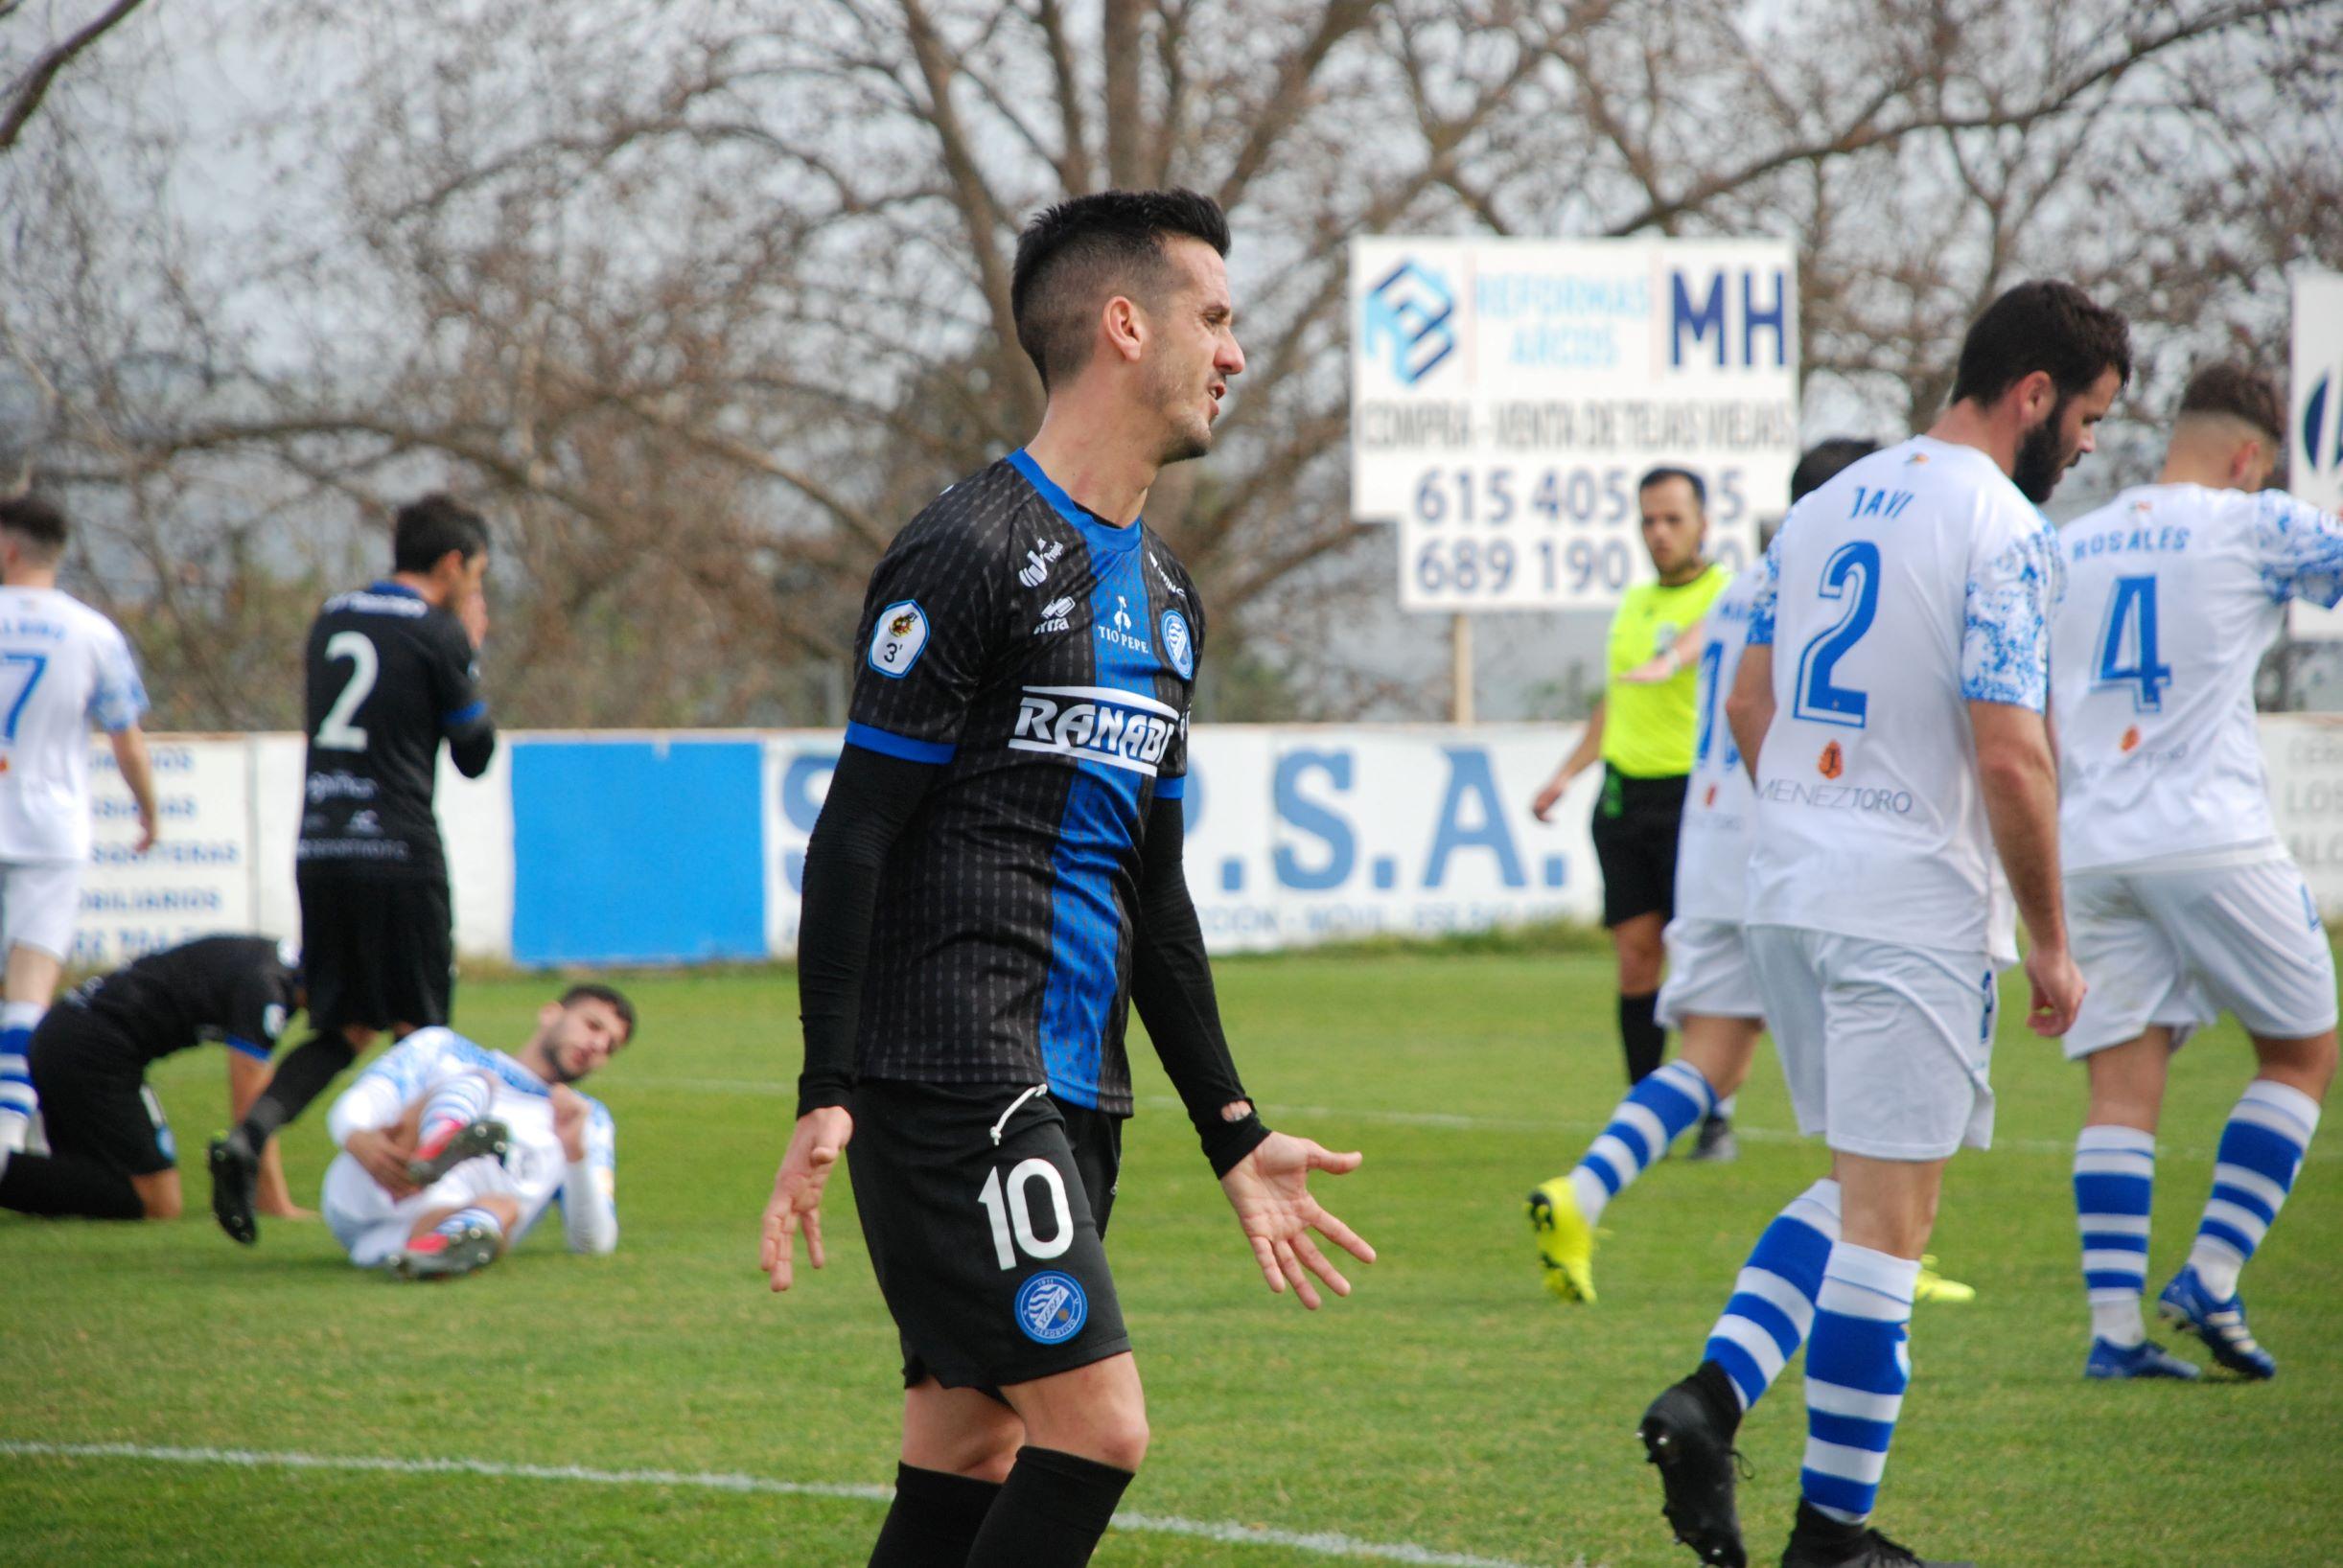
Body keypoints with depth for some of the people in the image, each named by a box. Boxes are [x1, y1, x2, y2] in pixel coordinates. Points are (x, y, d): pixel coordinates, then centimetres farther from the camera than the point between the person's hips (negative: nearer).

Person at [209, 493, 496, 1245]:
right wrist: (470, 651, 15)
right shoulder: (438, 634, -5)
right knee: (419, 1030, 5)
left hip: (319, 851, 6)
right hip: (398, 855, -6)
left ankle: (246, 1139, -10)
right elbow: (475, 754, 3)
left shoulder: (331, 619, 14)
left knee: (345, 1029, 12)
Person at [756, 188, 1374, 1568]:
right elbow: (855, 833, -11)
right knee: (1096, 1430, -15)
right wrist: (826, 1095, -17)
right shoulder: (973, 552, -9)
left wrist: (1233, 1134, 23)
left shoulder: (1164, 592, 19)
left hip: (1071, 1094, 9)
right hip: (949, 1080, -9)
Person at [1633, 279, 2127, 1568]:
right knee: (1888, 1217, -1)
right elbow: (2009, 755, -18)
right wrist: (2051, 940, -9)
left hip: (1787, 889, 8)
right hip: (1912, 913, -8)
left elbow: (1748, 708, 16)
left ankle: (1714, 1391, 1)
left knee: (1859, 1185, 20)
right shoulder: (2003, 528, -12)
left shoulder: (1829, 504, 12)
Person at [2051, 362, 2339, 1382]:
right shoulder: (2253, 528, -2)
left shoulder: (2065, 548, 14)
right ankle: (2211, 1276, 0)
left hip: (2092, 850, 5)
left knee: (2121, 1090, 4)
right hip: (2214, 840, -5)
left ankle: (2113, 1325, -5)